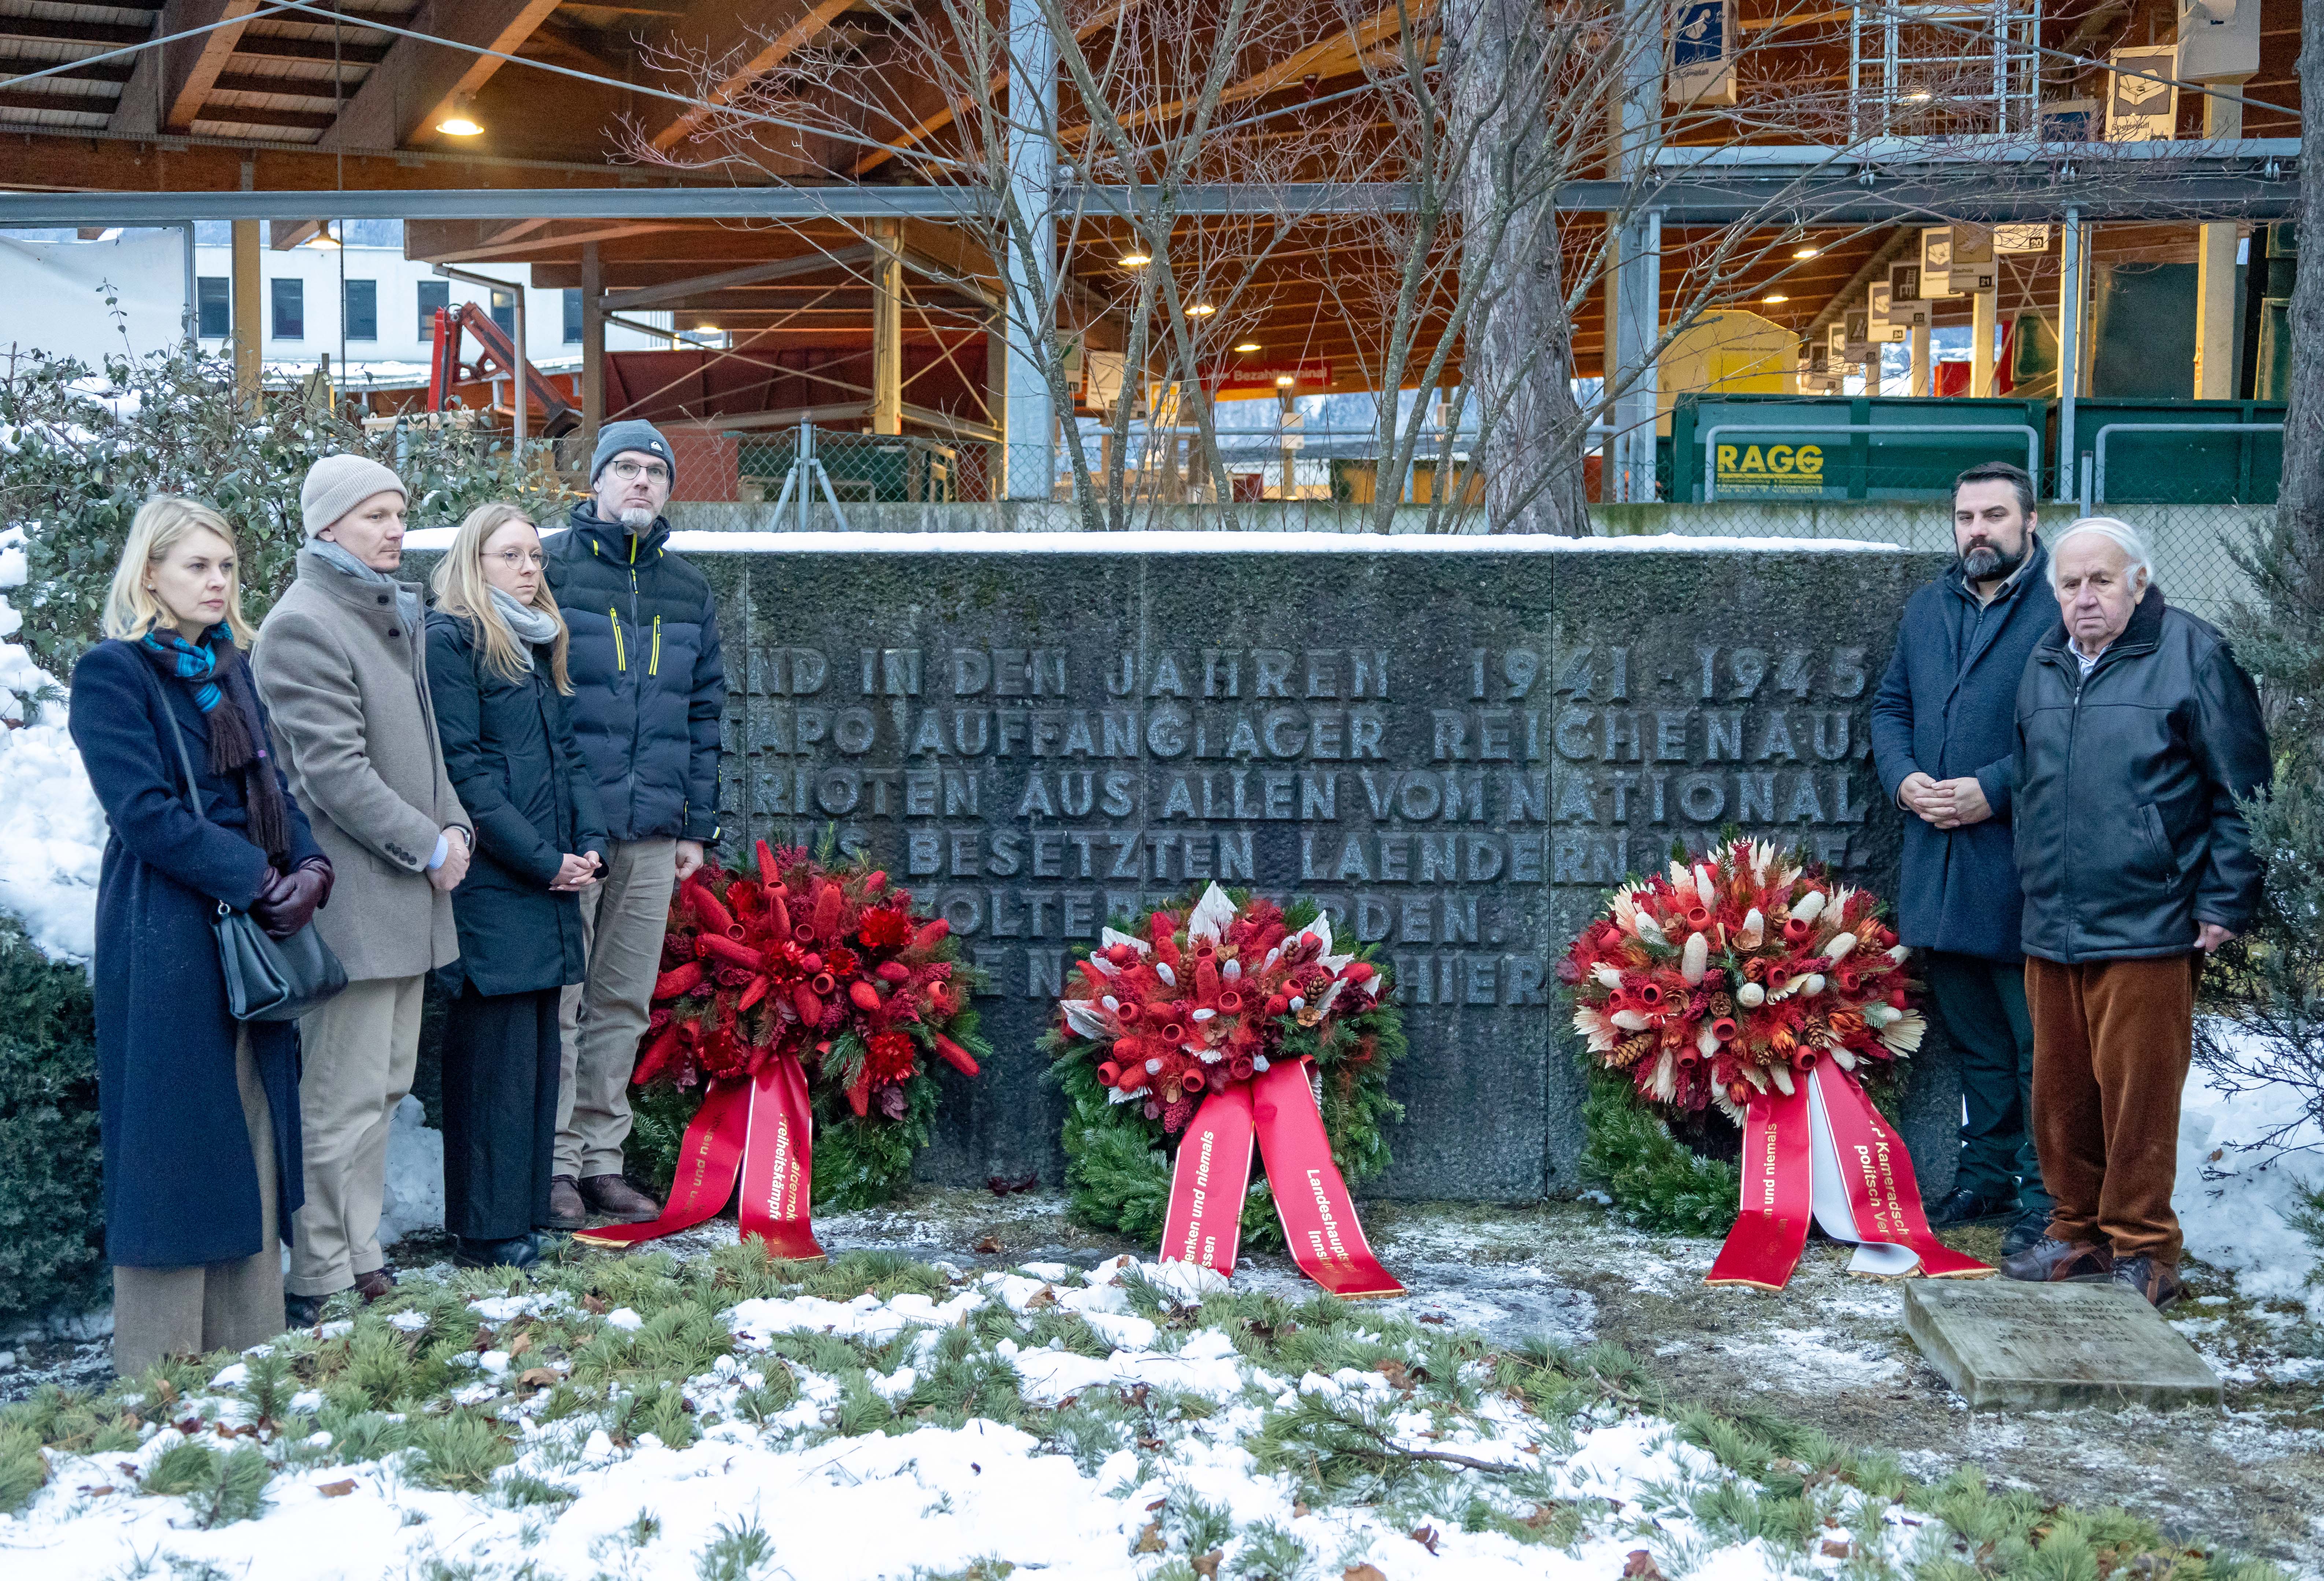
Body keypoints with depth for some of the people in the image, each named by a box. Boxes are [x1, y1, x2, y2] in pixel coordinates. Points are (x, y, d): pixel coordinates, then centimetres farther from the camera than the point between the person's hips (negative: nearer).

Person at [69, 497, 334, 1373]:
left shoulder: (232, 670, 15)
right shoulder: (113, 674, -6)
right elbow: (145, 811, -15)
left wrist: (311, 866, -6)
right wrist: (258, 880, -19)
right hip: (166, 939, -7)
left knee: (253, 1137, 10)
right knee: (173, 1149, -2)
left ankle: (250, 1350, 18)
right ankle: (160, 1371, 7)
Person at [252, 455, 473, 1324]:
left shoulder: (394, 616, 17)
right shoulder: (303, 625, -12)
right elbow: (334, 770, -18)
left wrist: (454, 826, 6)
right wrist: (429, 847, -14)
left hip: (407, 893, 9)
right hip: (352, 895, -9)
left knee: (387, 1082, 15)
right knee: (345, 1097, -4)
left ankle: (359, 1254, 25)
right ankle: (324, 1284, 5)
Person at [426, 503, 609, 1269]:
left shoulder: (541, 645, 19)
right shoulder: (449, 640, -7)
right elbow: (463, 770, -14)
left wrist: (589, 845, 2)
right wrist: (545, 859, -14)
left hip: (549, 885, 8)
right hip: (490, 884, -8)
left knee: (540, 1053, 10)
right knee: (496, 1055, -4)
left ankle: (526, 1213, 19)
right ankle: (485, 1230, 4)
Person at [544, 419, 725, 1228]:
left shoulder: (688, 590, 14)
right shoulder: (550, 569, -1)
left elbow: (705, 711, 16)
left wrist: (697, 825, 11)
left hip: (653, 829, 5)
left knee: (624, 1002, 10)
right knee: (558, 999, -1)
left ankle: (601, 1158, 19)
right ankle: (554, 1164, 8)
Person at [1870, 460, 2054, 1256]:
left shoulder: (2062, 609, -8)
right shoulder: (1926, 610, 15)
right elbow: (1890, 705, 19)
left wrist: (1993, 789, -19)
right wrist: (1903, 777, 1)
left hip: (2023, 869, -6)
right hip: (1939, 867, 7)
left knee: (2039, 1043, 1)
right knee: (1976, 1039, 17)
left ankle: (2046, 1196, 10)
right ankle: (1987, 1176, 28)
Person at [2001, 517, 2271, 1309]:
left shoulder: (2192, 655, -5)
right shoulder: (2044, 666, 14)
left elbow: (2240, 791, -5)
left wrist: (2223, 904, -7)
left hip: (2147, 930, -6)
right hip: (2051, 931, 6)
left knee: (2137, 1094, -1)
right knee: (2060, 1093, 12)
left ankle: (2141, 1249, 13)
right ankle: (2079, 1231, 26)